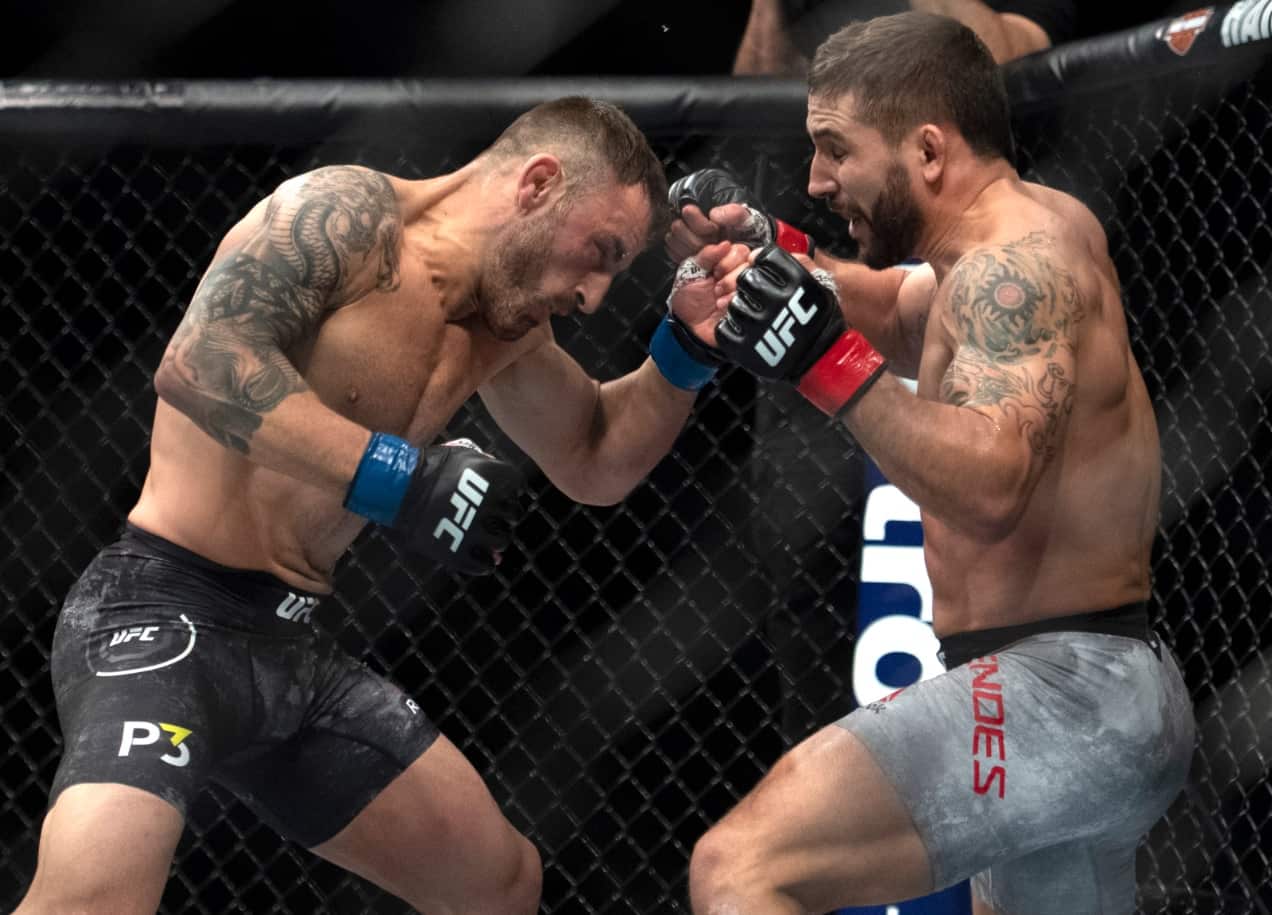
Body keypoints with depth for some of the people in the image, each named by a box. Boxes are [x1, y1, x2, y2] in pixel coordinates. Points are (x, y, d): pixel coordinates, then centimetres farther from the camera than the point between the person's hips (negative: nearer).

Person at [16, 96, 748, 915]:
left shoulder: (502, 322, 12)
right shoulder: (349, 212, -14)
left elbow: (596, 462, 25)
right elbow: (197, 363, -28)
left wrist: (687, 349, 8)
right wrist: (399, 479, -31)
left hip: (290, 642, 10)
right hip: (166, 612, -9)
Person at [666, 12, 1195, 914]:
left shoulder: (1018, 261, -17)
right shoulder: (1036, 229, 12)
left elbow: (991, 484, -32)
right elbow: (899, 314, 31)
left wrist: (827, 363, -35)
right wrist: (773, 249, 15)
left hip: (1062, 695, -11)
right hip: (1074, 684, 11)